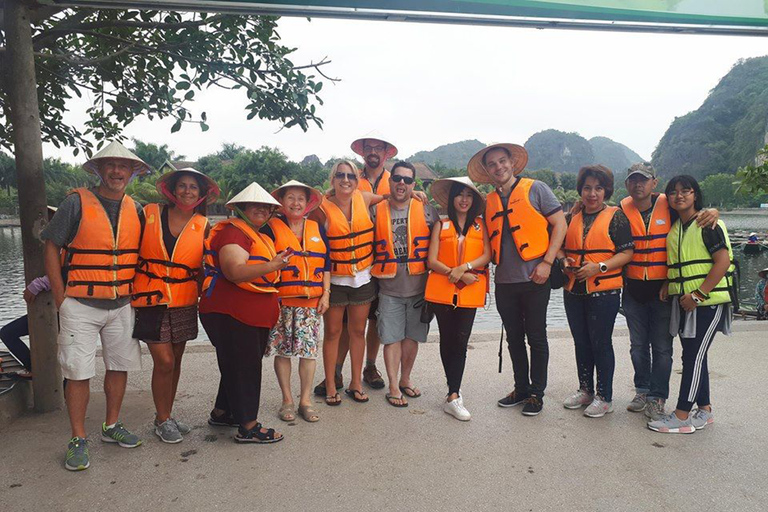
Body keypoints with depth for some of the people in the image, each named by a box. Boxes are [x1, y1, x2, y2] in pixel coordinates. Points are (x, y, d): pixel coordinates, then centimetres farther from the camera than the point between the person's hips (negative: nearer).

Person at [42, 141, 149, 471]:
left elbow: (144, 254, 16)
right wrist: (60, 297, -8)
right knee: (78, 372, -1)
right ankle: (78, 440, 12)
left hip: (122, 305, 4)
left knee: (120, 366, 10)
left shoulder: (136, 210, 6)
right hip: (80, 305, -4)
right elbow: (51, 247, -4)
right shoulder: (77, 203, -5)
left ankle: (112, 426, 27)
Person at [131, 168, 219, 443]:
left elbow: (202, 269, 8)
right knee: (164, 361, -5)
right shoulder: (150, 213, 0)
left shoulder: (203, 226, 4)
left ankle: (166, 415, 27)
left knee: (175, 360, 10)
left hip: (184, 303, 2)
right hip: (151, 299, -2)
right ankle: (162, 421, 14)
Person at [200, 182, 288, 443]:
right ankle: (248, 427, 5)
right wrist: (271, 266, -41)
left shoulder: (260, 236, 18)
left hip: (254, 315, 10)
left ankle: (222, 412, 33)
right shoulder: (232, 232, -14)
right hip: (231, 314, -10)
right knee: (243, 367, -4)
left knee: (239, 365, 18)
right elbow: (235, 272, -30)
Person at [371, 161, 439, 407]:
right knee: (392, 338, 2)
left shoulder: (426, 211, 1)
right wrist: (375, 273, 3)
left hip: (419, 286, 1)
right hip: (389, 288, -1)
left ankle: (405, 380, 29)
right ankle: (393, 388, 13)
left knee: (412, 336, 11)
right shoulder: (376, 212, 1)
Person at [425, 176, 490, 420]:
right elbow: (432, 261, 1)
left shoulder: (481, 224, 11)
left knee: (460, 341, -5)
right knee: (447, 340, 6)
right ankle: (455, 389, 23)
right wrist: (455, 274, -12)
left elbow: (487, 255, 0)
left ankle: (452, 397, -1)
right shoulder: (441, 224, 9)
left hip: (470, 291, 0)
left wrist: (464, 267, -15)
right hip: (442, 289, 1)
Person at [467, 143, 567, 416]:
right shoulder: (489, 201, 12)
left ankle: (537, 393, 18)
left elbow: (559, 224, -4)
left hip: (534, 279, -4)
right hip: (505, 281, 5)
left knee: (536, 338, 5)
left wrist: (547, 262, -12)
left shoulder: (535, 189, -1)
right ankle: (521, 388, 27)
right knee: (514, 339, 13)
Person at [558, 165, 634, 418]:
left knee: (601, 343, 1)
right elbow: (560, 246, 19)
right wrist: (564, 261, -2)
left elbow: (627, 253, -7)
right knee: (581, 343, 14)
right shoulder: (572, 218, 11)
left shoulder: (615, 216, -2)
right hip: (573, 291, 5)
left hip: (603, 291, -5)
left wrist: (599, 267, -19)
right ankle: (585, 391, 29)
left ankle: (604, 397, 15)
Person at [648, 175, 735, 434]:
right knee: (694, 355, 13)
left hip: (708, 301, -8)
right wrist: (668, 285, 4)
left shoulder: (708, 224, -9)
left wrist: (698, 294, -20)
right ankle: (704, 410, 25)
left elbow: (723, 262, -17)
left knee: (693, 356, -5)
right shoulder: (673, 228, 13)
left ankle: (682, 416, 1)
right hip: (683, 302, 8)